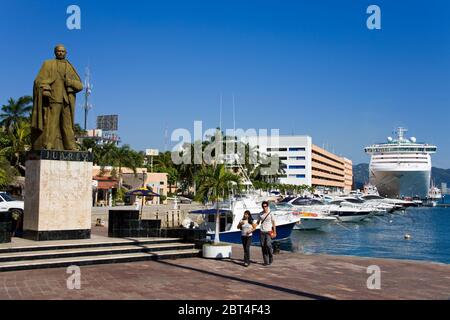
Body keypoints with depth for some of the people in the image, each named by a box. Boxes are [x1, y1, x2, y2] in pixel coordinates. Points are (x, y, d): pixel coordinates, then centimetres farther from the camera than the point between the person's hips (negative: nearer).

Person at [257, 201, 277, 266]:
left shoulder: (270, 214, -2)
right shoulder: (260, 214, 8)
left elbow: (273, 223, 1)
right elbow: (258, 222, 17)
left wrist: (274, 232, -1)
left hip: (269, 231, -4)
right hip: (262, 231, 4)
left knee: (268, 245, -17)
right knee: (263, 246, 1)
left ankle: (271, 257, 9)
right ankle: (266, 261, 7)